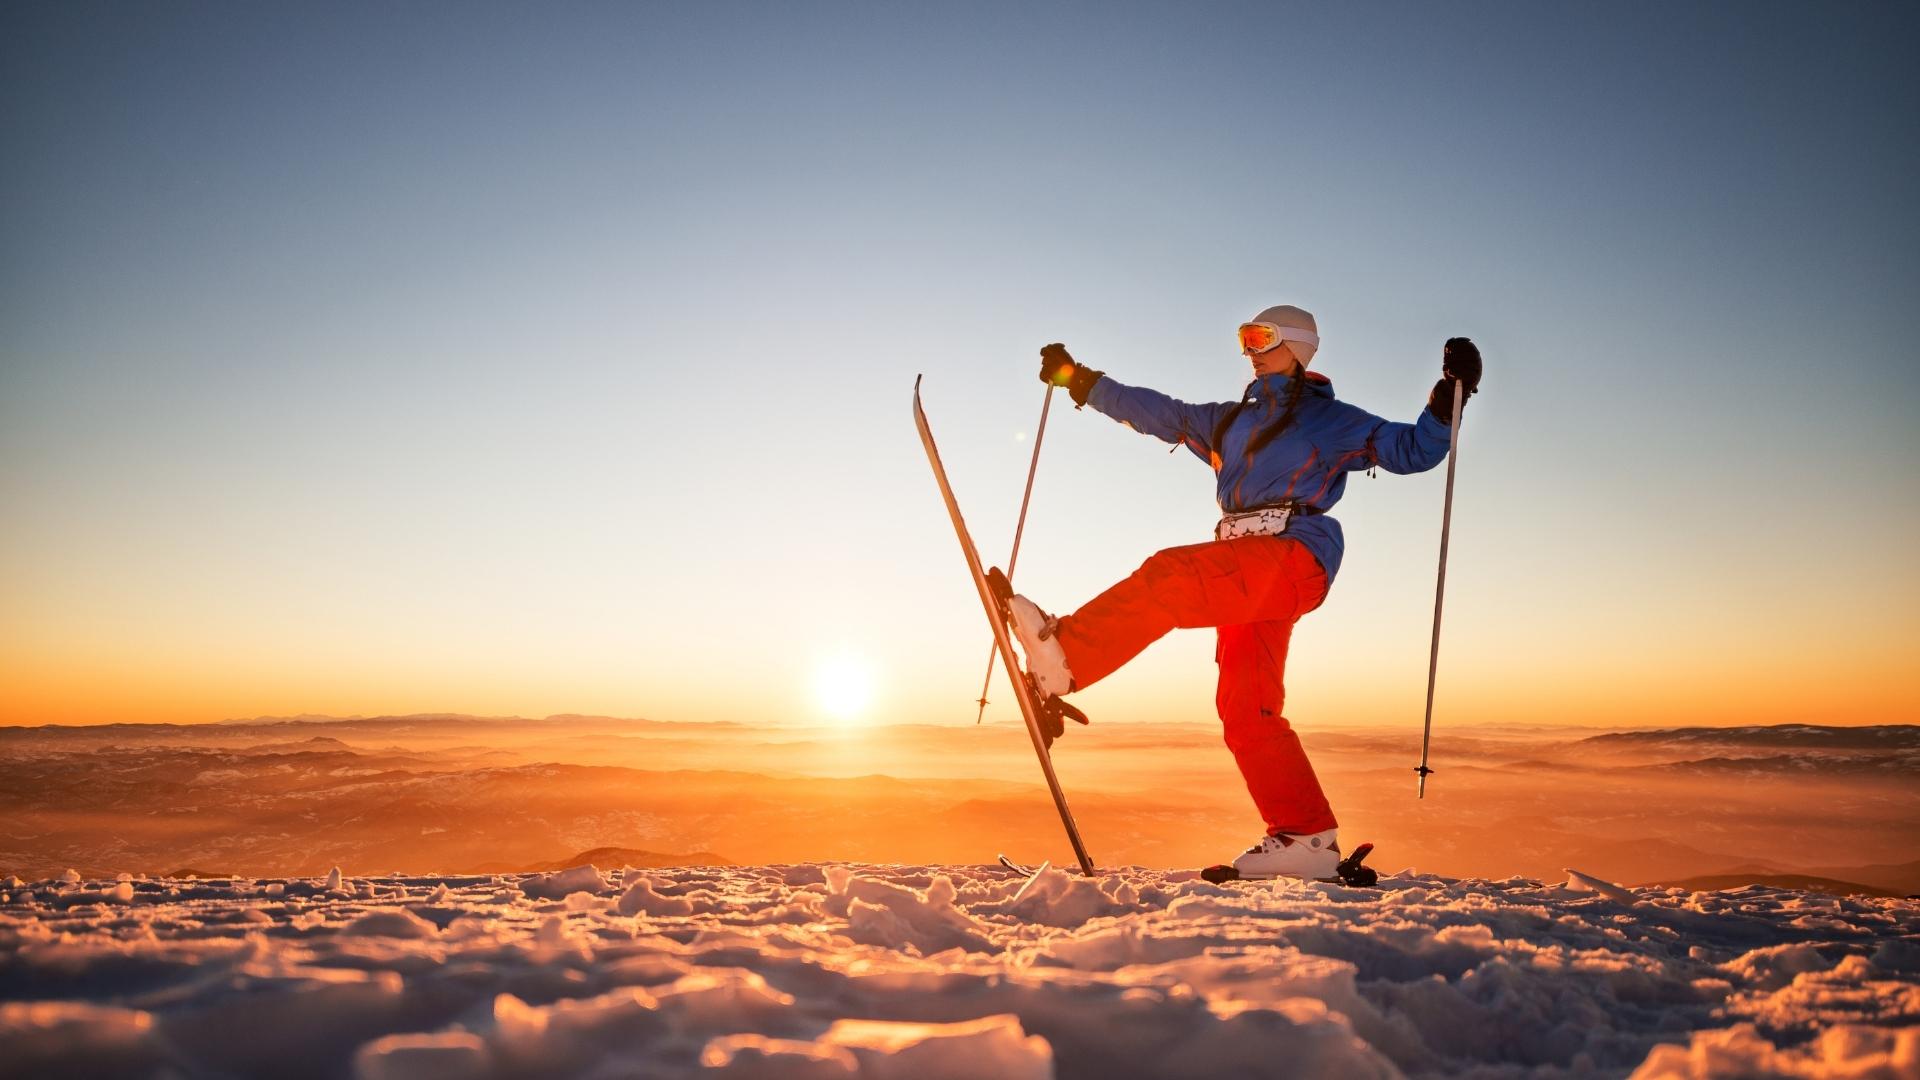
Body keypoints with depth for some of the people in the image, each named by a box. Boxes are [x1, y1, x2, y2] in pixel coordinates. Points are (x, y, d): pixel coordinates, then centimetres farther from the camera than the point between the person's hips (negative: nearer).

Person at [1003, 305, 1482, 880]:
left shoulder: (1333, 420, 14)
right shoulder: (1230, 422, 29)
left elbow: (1413, 451, 12)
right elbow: (1157, 412, 30)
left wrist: (1447, 399, -4)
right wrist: (1080, 381, 29)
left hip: (1295, 557, -6)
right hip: (1246, 575, 7)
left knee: (1170, 574, -30)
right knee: (1246, 711, -2)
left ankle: (1064, 655, -38)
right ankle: (1307, 837, 1)